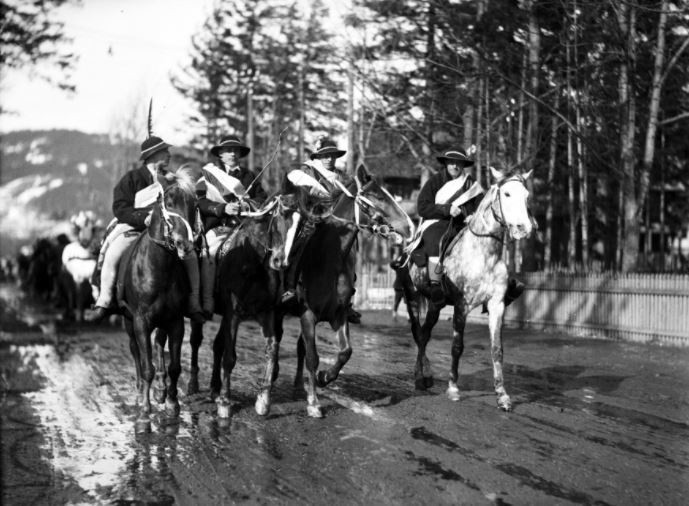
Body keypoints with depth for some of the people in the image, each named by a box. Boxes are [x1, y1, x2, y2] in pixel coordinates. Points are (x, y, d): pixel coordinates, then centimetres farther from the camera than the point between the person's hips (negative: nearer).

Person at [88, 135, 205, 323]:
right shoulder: (131, 179, 0)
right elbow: (120, 208, -7)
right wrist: (144, 218, -23)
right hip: (133, 228, -3)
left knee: (190, 254, -20)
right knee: (112, 254, -28)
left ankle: (193, 304, -12)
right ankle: (103, 303, -16)